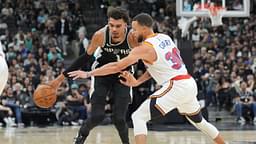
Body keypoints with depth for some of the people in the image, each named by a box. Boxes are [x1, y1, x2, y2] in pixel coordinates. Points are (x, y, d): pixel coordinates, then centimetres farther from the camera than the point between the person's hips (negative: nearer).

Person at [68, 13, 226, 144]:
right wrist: (137, 82, 14)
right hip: (190, 84, 8)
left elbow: (117, 66, -11)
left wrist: (88, 74, -6)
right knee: (199, 121, 32)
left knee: (139, 117, -6)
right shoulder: (165, 38, 14)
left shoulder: (144, 48, -9)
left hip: (175, 87, -8)